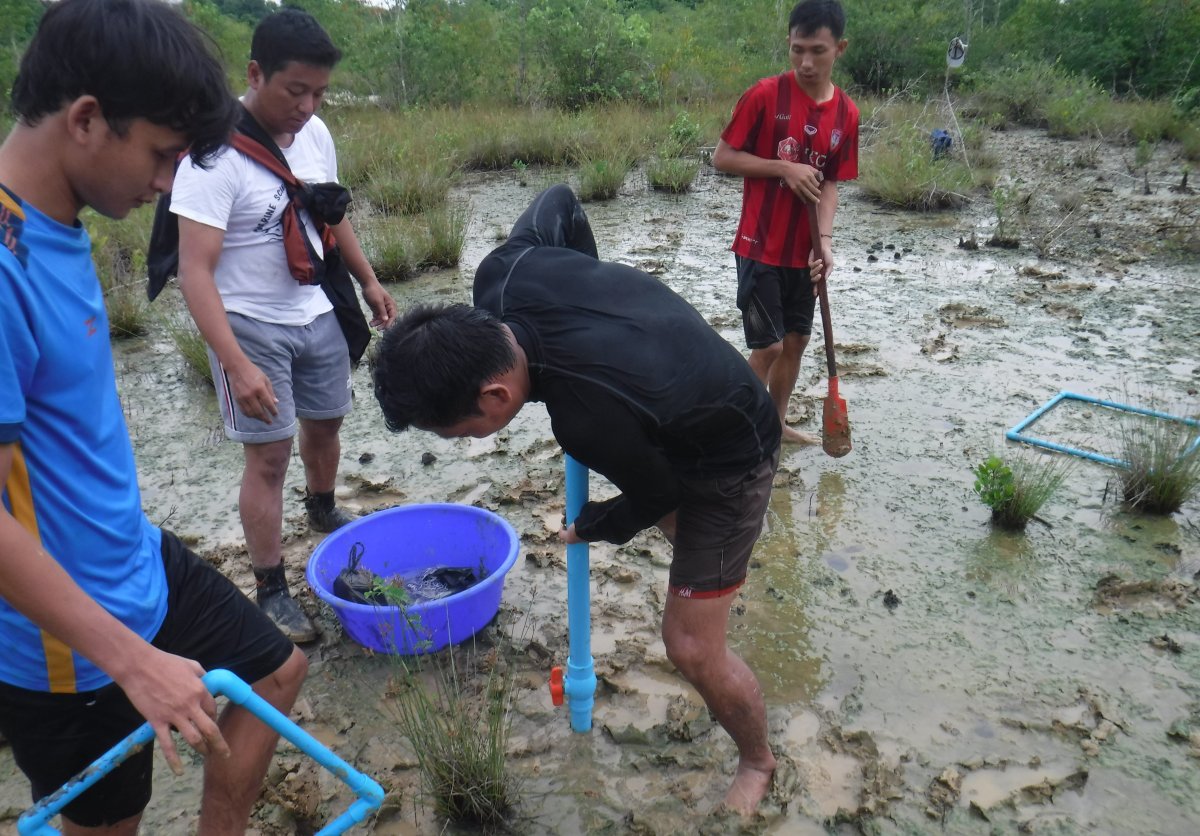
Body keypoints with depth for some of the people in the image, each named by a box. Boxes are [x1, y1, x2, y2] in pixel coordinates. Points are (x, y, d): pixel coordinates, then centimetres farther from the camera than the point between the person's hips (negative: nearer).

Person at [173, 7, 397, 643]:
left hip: (318, 312, 6)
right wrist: (236, 364, -34)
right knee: (268, 455, -3)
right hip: (252, 325, -6)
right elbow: (195, 271, -26)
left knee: (324, 423, 21)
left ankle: (322, 509, 50)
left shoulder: (315, 133, -2)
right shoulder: (217, 152, -23)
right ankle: (272, 592, 12)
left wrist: (368, 281, 16)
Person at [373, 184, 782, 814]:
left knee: (692, 647, -1)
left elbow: (656, 495, -21)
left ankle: (757, 762, 27)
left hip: (727, 462, -7)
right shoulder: (502, 274, -25)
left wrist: (588, 527, -2)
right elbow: (558, 202, -2)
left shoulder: (592, 419, -44)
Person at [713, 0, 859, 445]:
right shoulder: (764, 96, -12)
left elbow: (830, 184, 2)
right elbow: (722, 157, -9)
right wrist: (784, 168, -19)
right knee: (768, 346, -4)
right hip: (760, 247, -5)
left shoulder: (846, 113, 1)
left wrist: (825, 240, -13)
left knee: (797, 340, 15)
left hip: (803, 252, 5)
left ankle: (777, 423, 33)